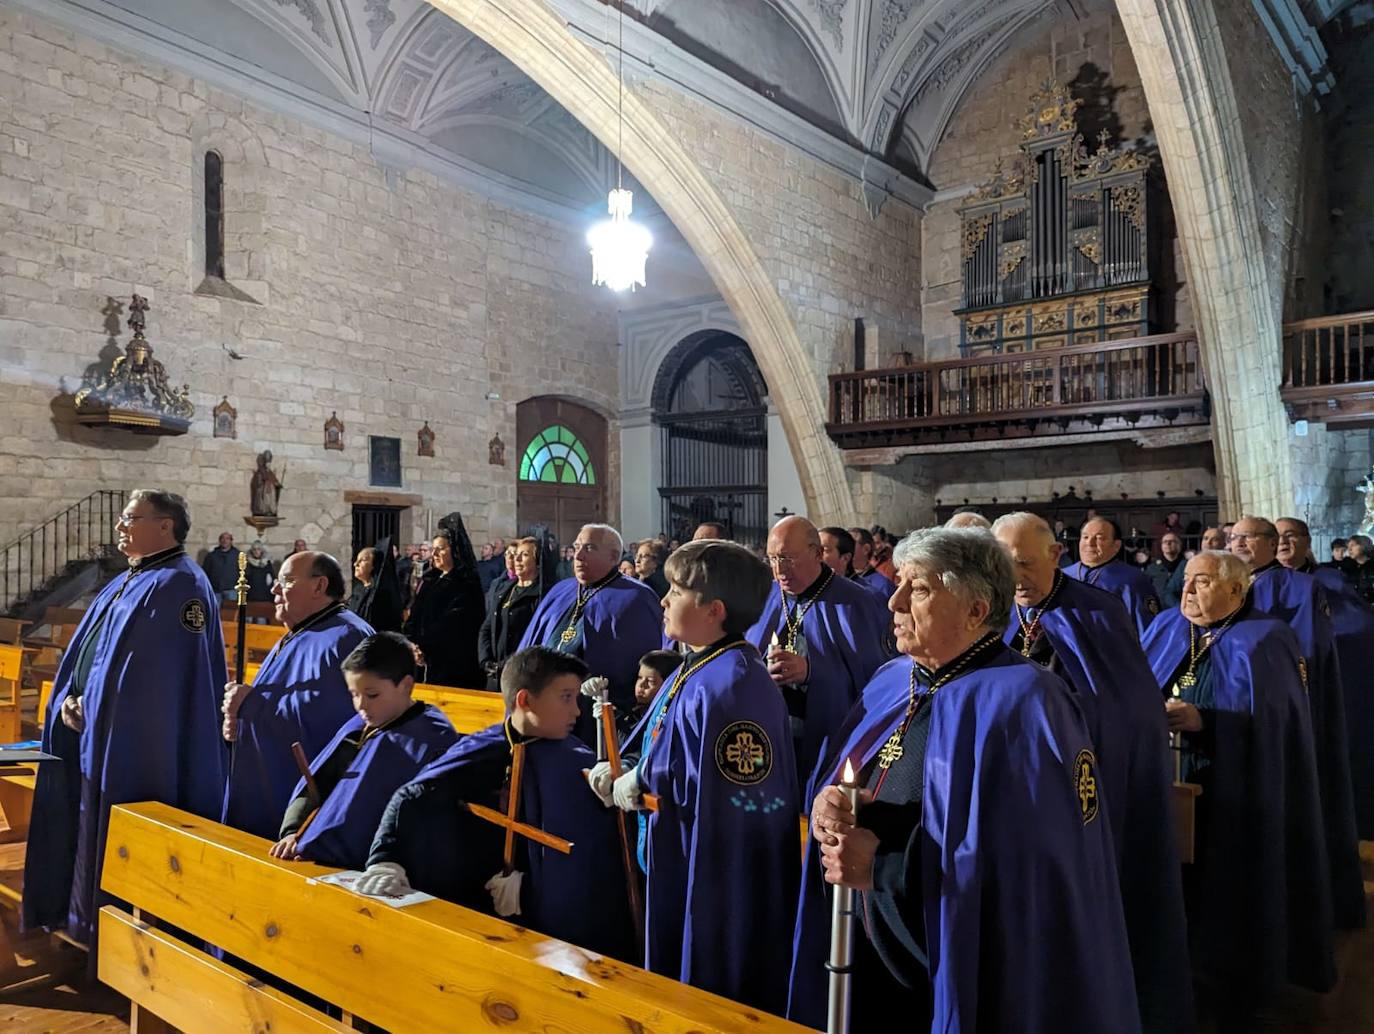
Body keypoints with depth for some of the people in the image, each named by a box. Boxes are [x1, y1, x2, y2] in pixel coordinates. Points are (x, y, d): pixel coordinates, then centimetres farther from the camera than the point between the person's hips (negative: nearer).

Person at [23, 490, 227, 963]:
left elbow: (155, 673, -22)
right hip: (95, 731, 10)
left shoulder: (178, 586, -15)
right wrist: (70, 701, 2)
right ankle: (84, 927, 32)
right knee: (89, 834, 17)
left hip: (138, 744, -10)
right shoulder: (125, 583, 16)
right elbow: (86, 651, 18)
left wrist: (94, 706, -14)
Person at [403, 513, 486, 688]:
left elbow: (450, 625, -14)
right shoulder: (428, 581, 16)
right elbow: (414, 618, 10)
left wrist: (423, 647, -15)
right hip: (427, 662, 6)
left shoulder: (465, 585, -6)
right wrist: (411, 645, -6)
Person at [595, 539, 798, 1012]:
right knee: (676, 978, 24)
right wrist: (620, 774, -2)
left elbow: (712, 791, -29)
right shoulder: (694, 670, 6)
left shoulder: (730, 685, -26)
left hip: (713, 884, -10)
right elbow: (662, 752, 16)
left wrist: (637, 789, -16)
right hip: (678, 865, 10)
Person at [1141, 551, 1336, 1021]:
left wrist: (1204, 720, -22)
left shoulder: (1266, 642, -5)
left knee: (1222, 897, 4)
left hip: (1232, 802, -4)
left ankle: (1226, 991, 25)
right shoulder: (1165, 629, 9)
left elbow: (1273, 722, -14)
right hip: (1163, 789, 4)